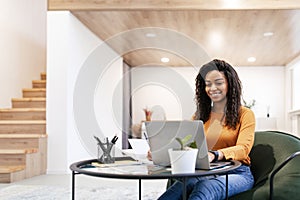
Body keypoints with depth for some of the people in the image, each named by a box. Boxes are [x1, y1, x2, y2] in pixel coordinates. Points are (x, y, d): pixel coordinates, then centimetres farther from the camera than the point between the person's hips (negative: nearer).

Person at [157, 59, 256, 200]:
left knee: (206, 187, -39)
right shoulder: (199, 116, 19)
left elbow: (243, 148, -11)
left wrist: (214, 155, -33)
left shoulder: (245, 114, 6)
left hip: (236, 173, -2)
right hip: (203, 173, 3)